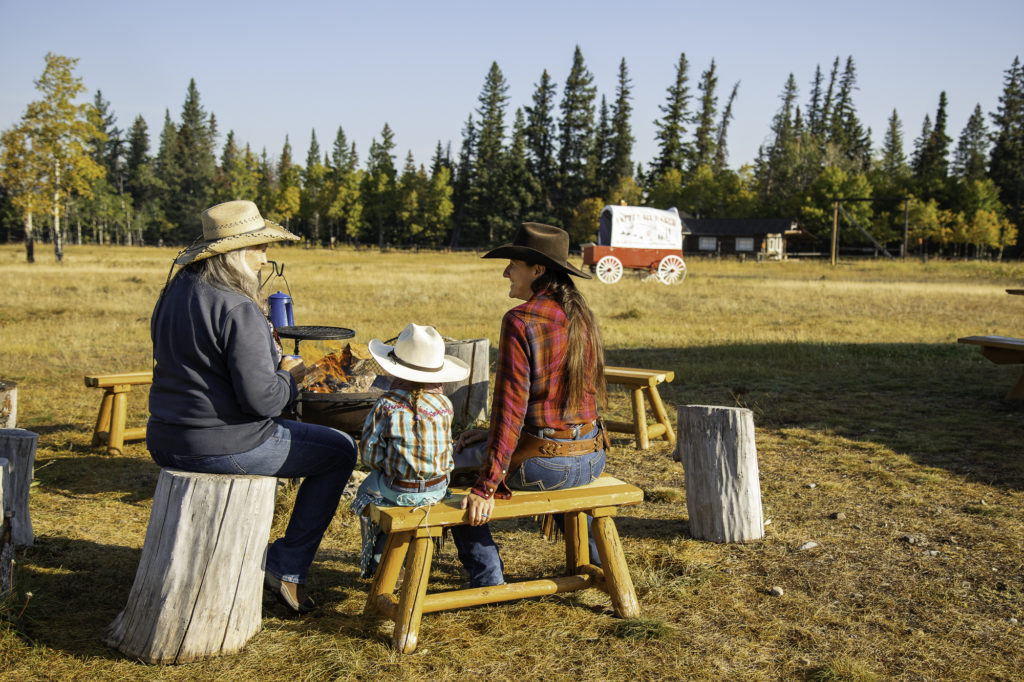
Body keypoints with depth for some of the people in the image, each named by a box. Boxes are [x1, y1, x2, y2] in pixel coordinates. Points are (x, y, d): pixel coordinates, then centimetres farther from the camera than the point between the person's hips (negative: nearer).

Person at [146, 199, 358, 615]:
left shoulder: (175, 293, 7)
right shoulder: (239, 310, -21)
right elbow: (261, 399, -25)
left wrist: (266, 354, 18)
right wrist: (290, 379, -3)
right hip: (221, 446, -9)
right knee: (339, 451, 7)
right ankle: (286, 567, 9)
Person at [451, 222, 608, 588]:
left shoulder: (520, 321, -17)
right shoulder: (581, 316, 6)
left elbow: (510, 406, -21)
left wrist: (486, 487, -19)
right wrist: (492, 435, 16)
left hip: (540, 466, -7)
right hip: (591, 461, 7)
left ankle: (487, 577, 16)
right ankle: (594, 555, 47)